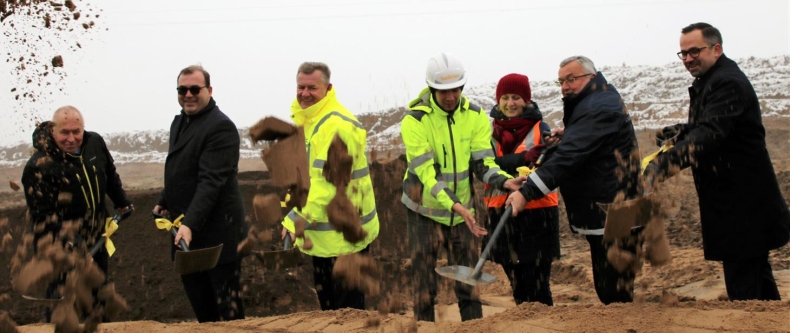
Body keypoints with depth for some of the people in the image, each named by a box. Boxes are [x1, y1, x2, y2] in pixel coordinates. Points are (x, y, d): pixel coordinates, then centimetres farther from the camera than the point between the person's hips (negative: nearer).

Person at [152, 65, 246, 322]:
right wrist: (164, 203, 21)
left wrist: (190, 224, -32)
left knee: (227, 306, -1)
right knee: (199, 301, 13)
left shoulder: (220, 127, -16)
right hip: (185, 227, 9)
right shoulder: (179, 122, 14)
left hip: (216, 230, -9)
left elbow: (211, 181, -25)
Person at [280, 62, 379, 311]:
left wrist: (296, 219, -23)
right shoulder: (301, 120, 11)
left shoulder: (337, 124, -21)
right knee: (326, 299, 19)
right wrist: (293, 212, 9)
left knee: (346, 305, -2)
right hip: (319, 232, 10)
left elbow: (328, 181, -26)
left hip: (343, 232, -10)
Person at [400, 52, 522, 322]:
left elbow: (482, 161, -8)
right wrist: (455, 205, -34)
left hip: (463, 209, 3)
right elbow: (426, 172, -23)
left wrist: (504, 181, -29)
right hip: (425, 209, -3)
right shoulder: (415, 121, -17)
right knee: (424, 283, 2)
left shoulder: (475, 116, -5)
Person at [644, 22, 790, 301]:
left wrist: (665, 162, -46)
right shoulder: (709, 82, 13)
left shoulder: (728, 83, -20)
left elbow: (710, 134, -34)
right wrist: (679, 133, 3)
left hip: (742, 202, -11)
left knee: (743, 288, -10)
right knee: (755, 271, 19)